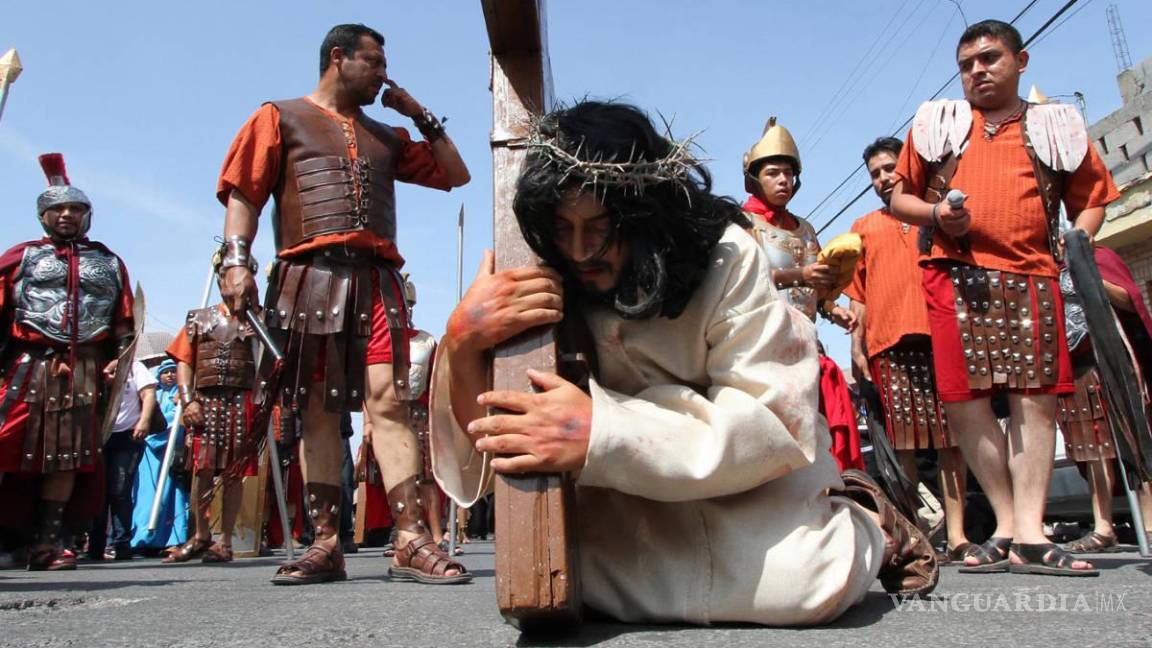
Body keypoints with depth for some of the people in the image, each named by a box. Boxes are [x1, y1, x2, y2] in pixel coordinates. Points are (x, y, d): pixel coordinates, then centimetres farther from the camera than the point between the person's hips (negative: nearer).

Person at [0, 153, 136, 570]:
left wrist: (118, 360, 2)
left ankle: (47, 543, 7)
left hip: (85, 372, 2)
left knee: (68, 455, 1)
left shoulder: (109, 263, 19)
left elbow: (124, 321, 16)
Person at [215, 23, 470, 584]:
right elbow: (243, 193, 6)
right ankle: (326, 544, 3)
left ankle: (411, 541, -14)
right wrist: (237, 262, -9)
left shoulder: (386, 137, 26)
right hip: (309, 276, -2)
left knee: (387, 400, -10)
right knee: (318, 410, -2)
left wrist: (422, 117, 21)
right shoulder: (281, 117, 17)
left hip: (376, 279, 2)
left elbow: (456, 175, 27)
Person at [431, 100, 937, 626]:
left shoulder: (725, 257, -18)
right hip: (631, 502, 4)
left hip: (744, 481, -4)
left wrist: (602, 433, -38)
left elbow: (774, 425, -26)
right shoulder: (542, 290, -13)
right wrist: (462, 343, -36)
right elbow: (480, 461, -15)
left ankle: (859, 528, 6)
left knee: (808, 573, -32)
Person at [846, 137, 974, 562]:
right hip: (888, 343, 0)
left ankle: (956, 536, 0)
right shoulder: (864, 228, 20)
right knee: (901, 443, -3)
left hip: (940, 336, 0)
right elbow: (858, 294, 15)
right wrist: (857, 346, 4)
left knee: (950, 437, -3)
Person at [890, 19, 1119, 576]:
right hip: (955, 275, 0)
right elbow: (899, 197, 17)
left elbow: (1091, 200, 20)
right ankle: (1008, 527, 4)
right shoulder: (937, 123, 18)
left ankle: (1029, 535, -4)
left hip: (1031, 278, 1)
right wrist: (935, 212, -4)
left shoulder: (1057, 127, 18)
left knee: (1036, 398, -7)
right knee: (963, 400, -7)